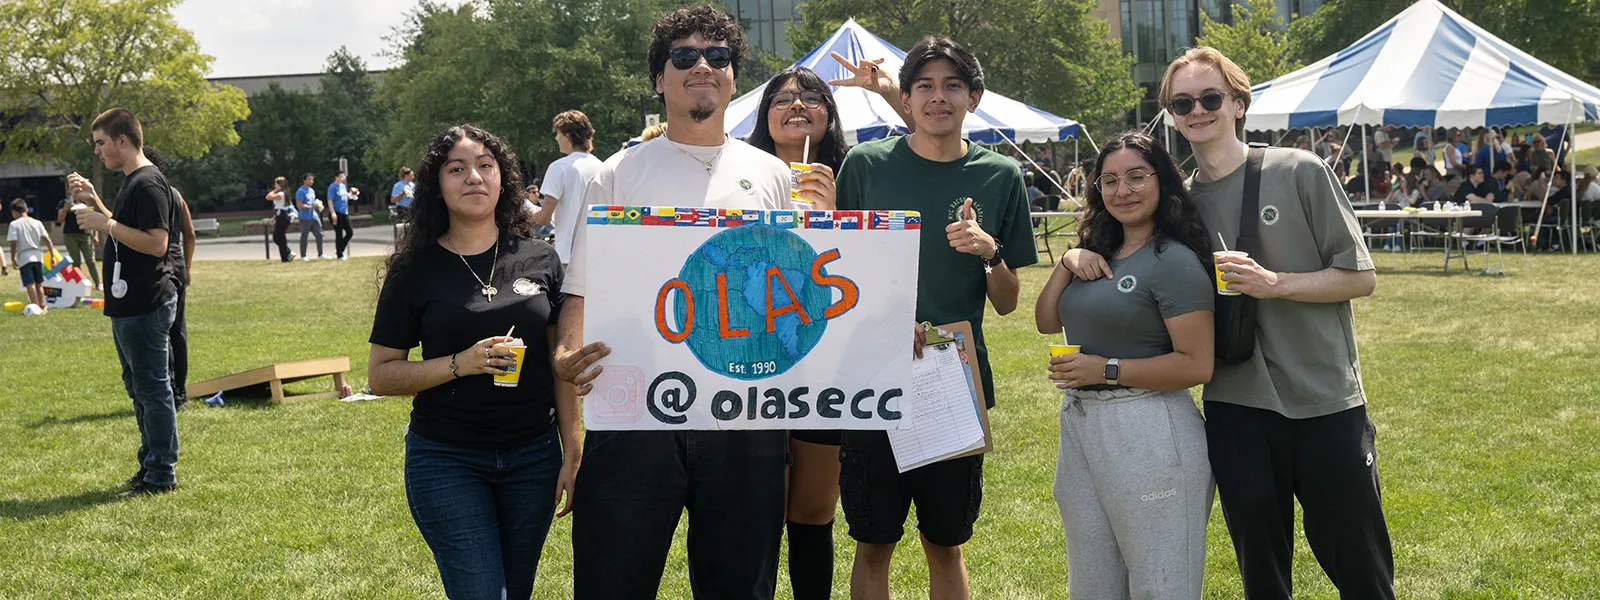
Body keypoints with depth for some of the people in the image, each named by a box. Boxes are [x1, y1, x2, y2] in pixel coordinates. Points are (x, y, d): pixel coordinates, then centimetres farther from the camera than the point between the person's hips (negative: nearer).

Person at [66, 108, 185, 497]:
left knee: (152, 388, -4)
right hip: (129, 304, 11)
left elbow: (157, 243, -24)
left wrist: (106, 224, -20)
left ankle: (161, 475, 2)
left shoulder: (148, 184, -17)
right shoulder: (131, 182, 16)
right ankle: (151, 465, 26)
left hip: (146, 306, -11)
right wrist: (95, 203, 17)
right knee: (139, 388, 17)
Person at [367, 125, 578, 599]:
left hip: (533, 455, 3)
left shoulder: (539, 260, 3)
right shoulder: (416, 270, -2)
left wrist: (572, 453, 1)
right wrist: (461, 364, -17)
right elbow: (381, 374, -2)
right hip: (446, 461, -2)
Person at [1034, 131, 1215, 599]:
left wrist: (1106, 369, -19)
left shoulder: (1174, 261, -13)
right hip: (1079, 426, 8)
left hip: (1148, 433, -8)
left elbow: (1196, 365, -18)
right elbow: (1047, 322, 11)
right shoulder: (1097, 254, 12)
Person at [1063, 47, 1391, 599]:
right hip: (1236, 409, 3)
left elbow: (1360, 277, -3)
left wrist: (1275, 284, -17)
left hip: (1327, 406, -3)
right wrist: (1080, 256, -5)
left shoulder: (1300, 173, -3)